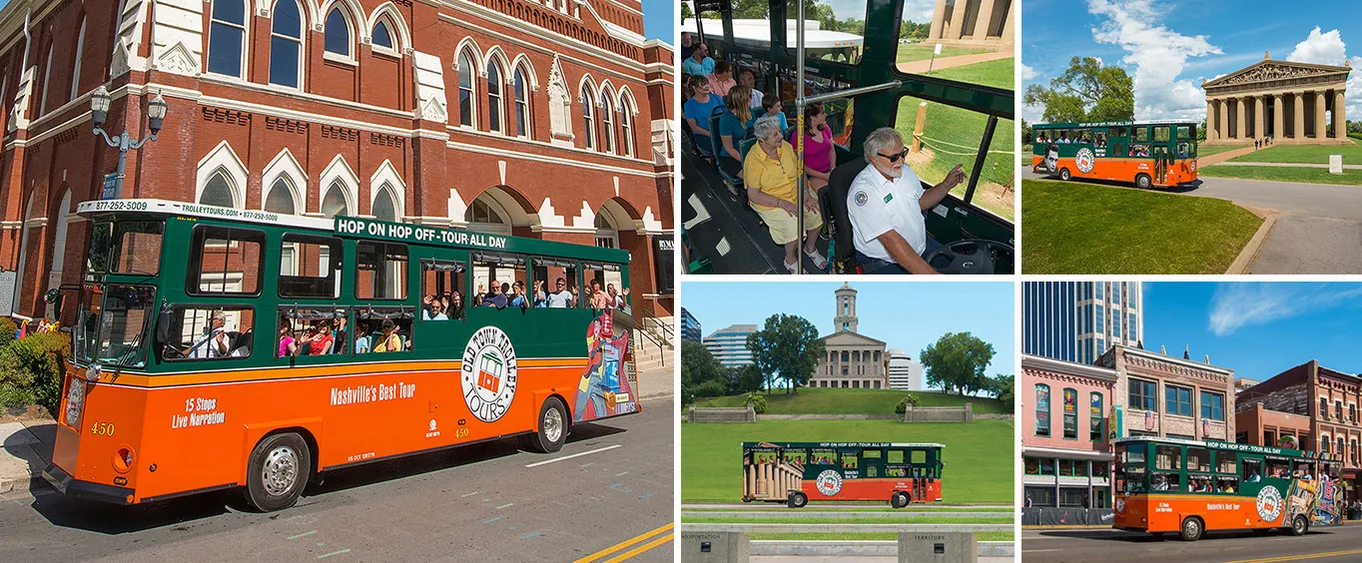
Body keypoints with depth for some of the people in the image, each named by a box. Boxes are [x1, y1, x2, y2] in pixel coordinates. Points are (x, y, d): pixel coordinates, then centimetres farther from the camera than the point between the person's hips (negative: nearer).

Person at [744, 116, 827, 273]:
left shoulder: (786, 146, -4)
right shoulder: (753, 160, -20)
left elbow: (799, 172, 5)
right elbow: (753, 195, -18)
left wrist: (806, 194, -12)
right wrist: (782, 203, -24)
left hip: (797, 193, 6)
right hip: (771, 202, -6)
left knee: (819, 212, -13)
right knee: (795, 227, -27)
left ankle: (810, 247, 16)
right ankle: (790, 260, 3)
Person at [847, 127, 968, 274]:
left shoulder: (905, 170, 4)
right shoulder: (863, 191, -23)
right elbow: (890, 239, -30)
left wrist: (946, 185, 6)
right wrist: (931, 275, -35)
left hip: (921, 249, 8)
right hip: (883, 264, -8)